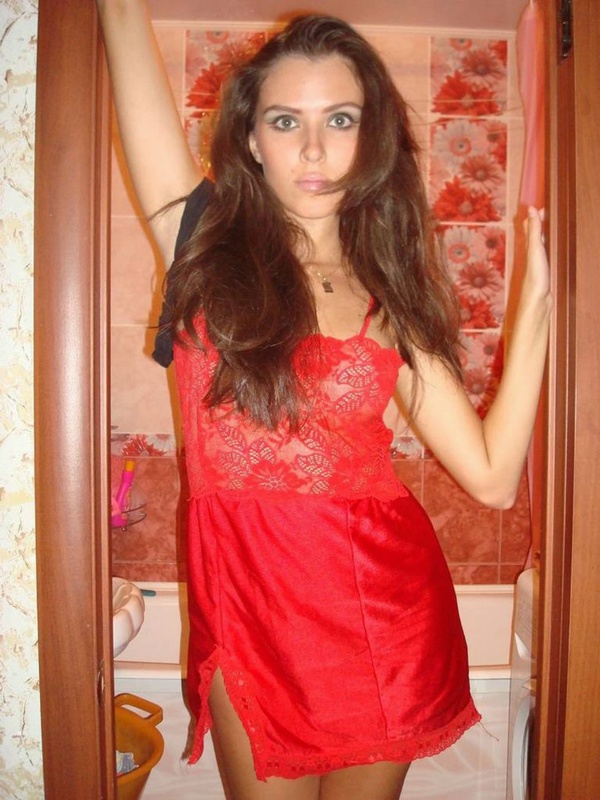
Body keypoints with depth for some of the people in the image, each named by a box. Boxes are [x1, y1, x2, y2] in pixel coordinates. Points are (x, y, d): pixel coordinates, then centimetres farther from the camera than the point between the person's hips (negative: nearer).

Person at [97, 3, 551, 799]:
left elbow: (492, 476, -4)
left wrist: (536, 299, -3)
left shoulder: (388, 295, 2)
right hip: (250, 606, -1)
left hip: (383, 605, 2)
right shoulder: (209, 243, -2)